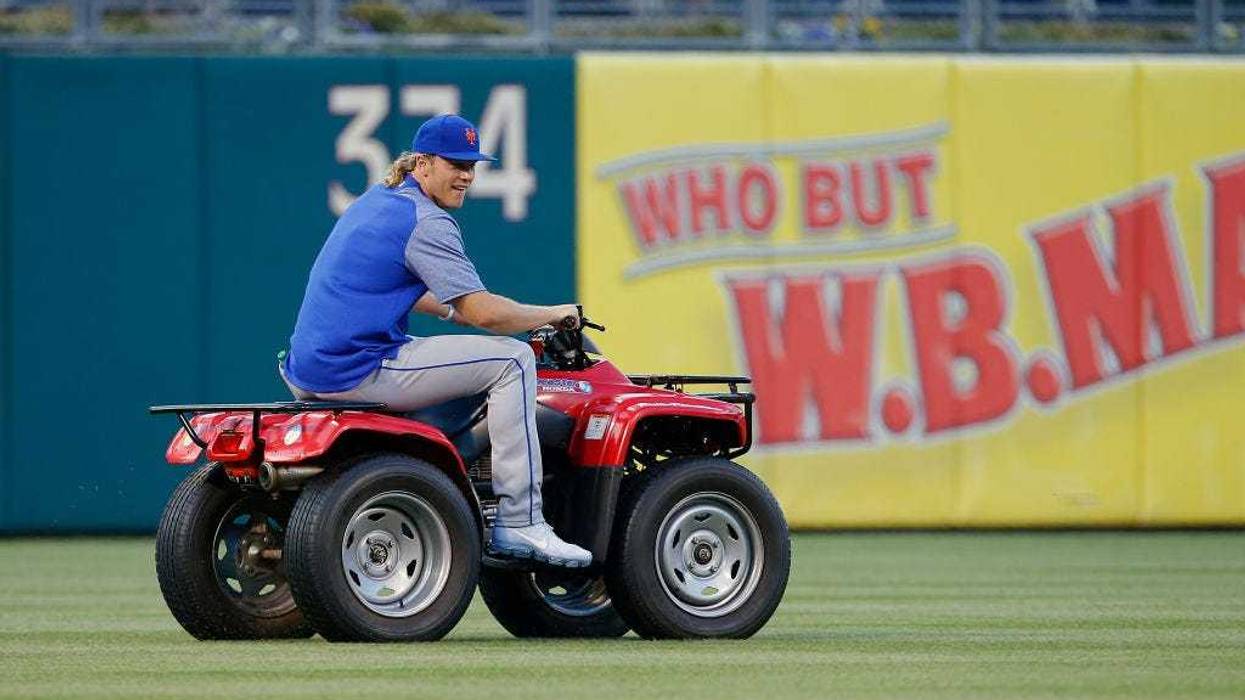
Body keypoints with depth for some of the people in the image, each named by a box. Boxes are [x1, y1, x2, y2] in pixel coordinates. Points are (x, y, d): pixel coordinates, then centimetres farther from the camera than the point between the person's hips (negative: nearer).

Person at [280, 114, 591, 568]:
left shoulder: (375, 201, 19)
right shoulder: (427, 221, -11)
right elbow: (485, 313, -15)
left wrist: (455, 311, 32)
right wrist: (552, 315, 0)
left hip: (306, 372, 10)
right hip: (359, 373, -10)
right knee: (512, 360, -7)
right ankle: (518, 523, -9)